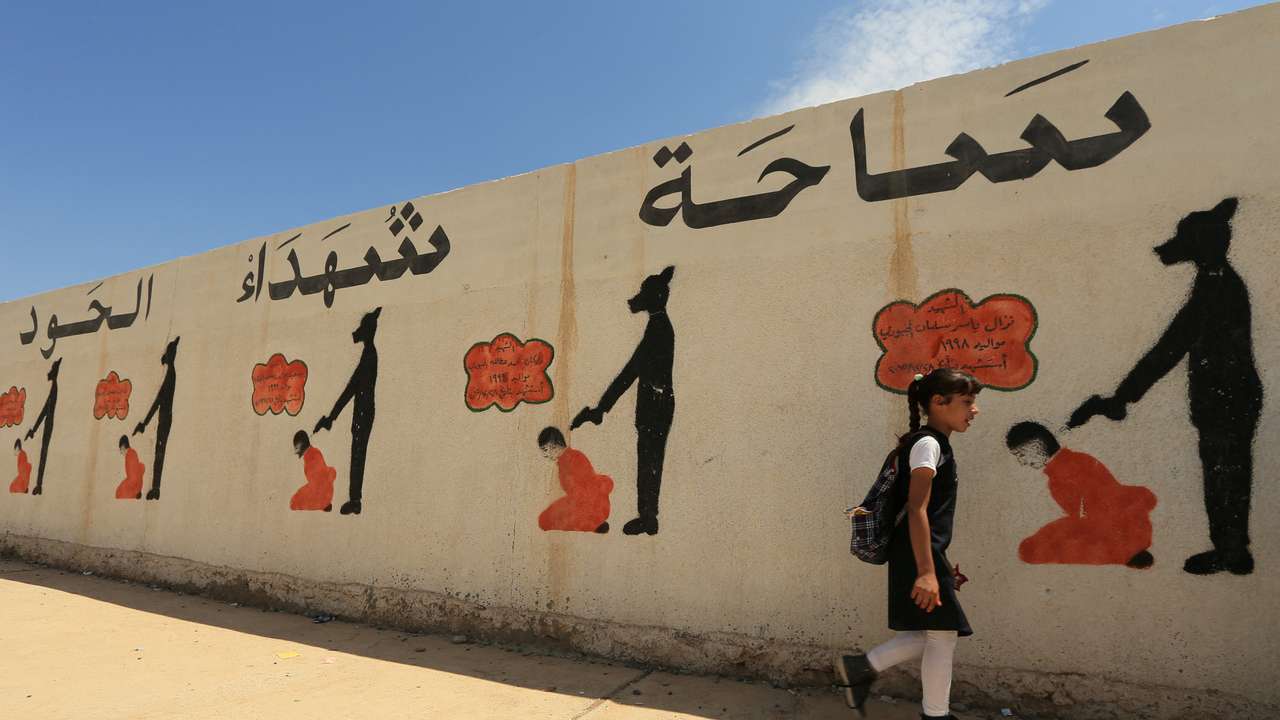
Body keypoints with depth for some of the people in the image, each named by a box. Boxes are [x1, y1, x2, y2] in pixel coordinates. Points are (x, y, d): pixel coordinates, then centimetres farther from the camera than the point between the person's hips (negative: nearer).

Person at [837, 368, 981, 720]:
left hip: (925, 553, 10)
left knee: (933, 634, 14)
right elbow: (917, 510, -22)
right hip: (921, 554, -10)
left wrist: (940, 566, 23)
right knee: (943, 634, 2)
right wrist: (926, 571, -26)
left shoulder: (934, 444, 16)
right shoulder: (928, 443, -14)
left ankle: (862, 667, 19)